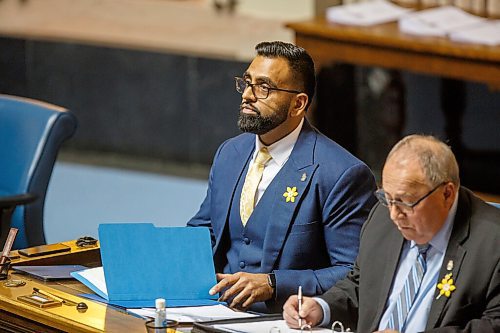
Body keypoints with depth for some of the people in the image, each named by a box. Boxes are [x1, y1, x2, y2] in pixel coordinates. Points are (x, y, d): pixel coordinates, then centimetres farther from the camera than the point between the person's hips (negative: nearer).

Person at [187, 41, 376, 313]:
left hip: (284, 321, -7)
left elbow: (355, 275, -12)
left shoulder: (343, 175, -11)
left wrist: (272, 284, -20)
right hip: (220, 309, 7)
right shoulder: (229, 153, 12)